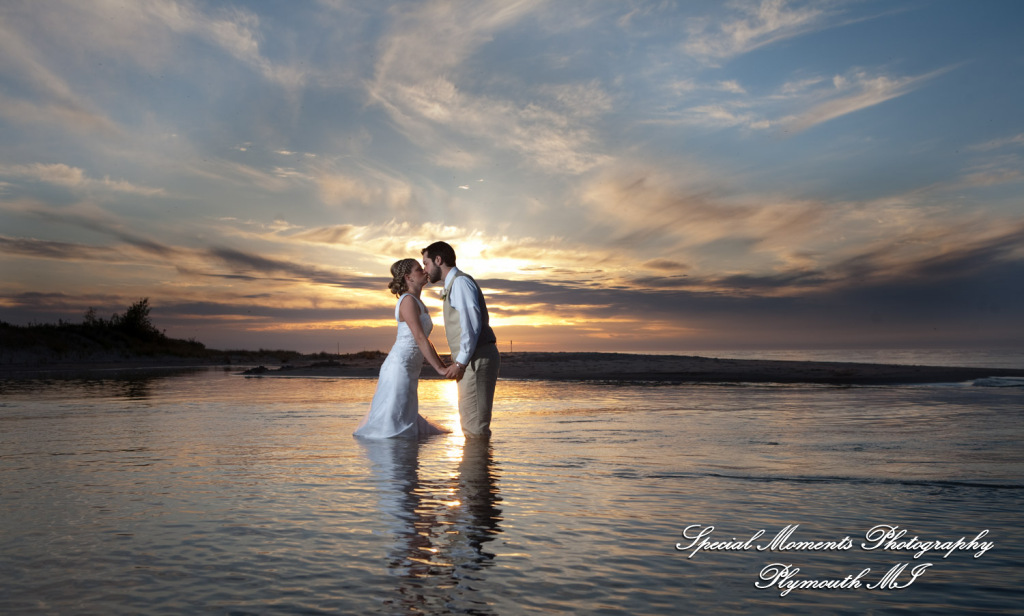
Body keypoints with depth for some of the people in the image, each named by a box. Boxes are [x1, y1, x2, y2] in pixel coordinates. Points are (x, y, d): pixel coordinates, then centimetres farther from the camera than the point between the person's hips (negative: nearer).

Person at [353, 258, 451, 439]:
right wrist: (439, 369, -20)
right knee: (394, 419, -7)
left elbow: (425, 340, 20)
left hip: (409, 371, 10)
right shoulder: (408, 301, -12)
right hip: (399, 366, -10)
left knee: (405, 418, 18)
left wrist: (444, 366, 16)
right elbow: (419, 338, -19)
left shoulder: (418, 304, 17)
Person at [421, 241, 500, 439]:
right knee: (471, 422, 13)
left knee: (474, 425, -10)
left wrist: (460, 362, -18)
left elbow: (472, 325, -19)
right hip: (473, 360, 11)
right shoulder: (454, 284, 22)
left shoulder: (460, 282, -9)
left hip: (476, 359, -11)